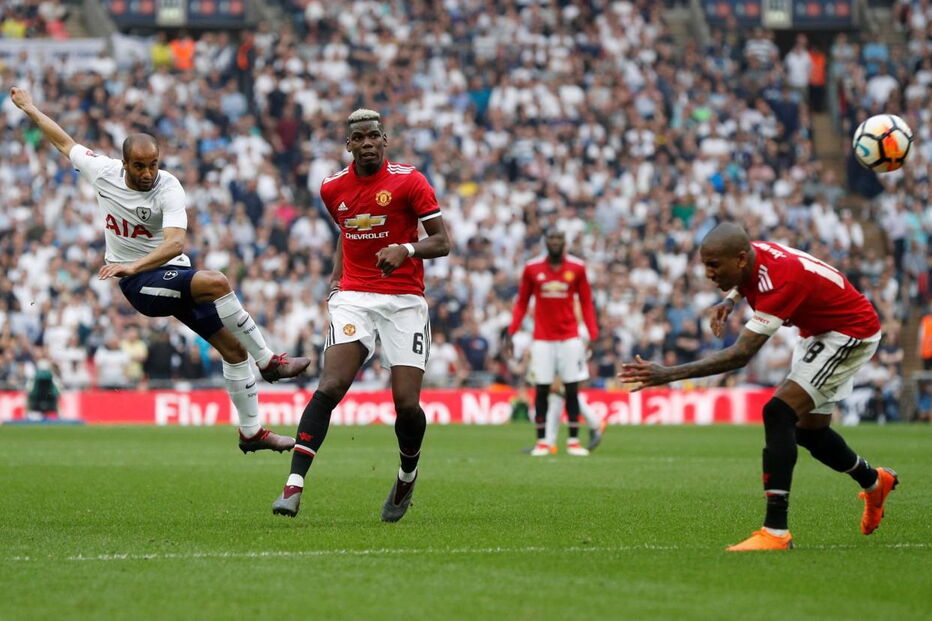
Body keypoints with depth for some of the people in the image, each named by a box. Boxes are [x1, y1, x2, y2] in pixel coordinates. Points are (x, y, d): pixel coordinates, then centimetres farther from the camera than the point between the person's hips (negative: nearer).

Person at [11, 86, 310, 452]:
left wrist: (133, 265, -43)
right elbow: (64, 141, 12)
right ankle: (267, 361, -23)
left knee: (234, 349, -2)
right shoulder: (103, 172, -7)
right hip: (139, 284, -2)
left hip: (172, 276, 2)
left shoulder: (168, 188, -15)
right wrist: (31, 110, 23)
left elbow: (176, 243, -30)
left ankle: (251, 432, 14)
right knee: (216, 283, -31)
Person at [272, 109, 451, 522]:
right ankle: (294, 485, -21)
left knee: (407, 403, -8)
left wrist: (407, 249, -23)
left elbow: (442, 242, -5)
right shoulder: (333, 188, 9)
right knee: (331, 387, -18)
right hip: (354, 298, 2)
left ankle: (408, 474, 24)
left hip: (405, 300, -2)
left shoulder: (409, 181, -5)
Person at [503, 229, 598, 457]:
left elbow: (586, 303, 6)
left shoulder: (577, 268, 1)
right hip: (542, 339, 0)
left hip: (569, 338, 0)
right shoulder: (532, 268, 1)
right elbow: (522, 303, 7)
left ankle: (573, 441, 5)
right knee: (541, 389, -2)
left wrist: (593, 334, -3)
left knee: (572, 389, 0)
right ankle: (541, 442, 4)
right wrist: (510, 333, -1)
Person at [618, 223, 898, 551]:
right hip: (818, 331, 10)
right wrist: (729, 300, -4)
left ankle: (775, 532, -25)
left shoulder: (781, 280, -37)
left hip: (849, 334, -10)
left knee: (778, 413, -23)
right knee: (809, 431, 18)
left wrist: (669, 374, -46)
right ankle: (874, 481, 47)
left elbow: (741, 354, -42)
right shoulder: (751, 255, -12)